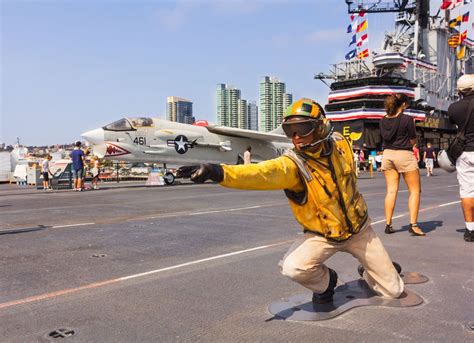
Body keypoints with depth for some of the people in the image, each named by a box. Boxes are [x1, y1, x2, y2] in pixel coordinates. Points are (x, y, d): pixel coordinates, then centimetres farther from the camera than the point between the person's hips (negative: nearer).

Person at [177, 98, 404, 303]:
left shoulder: (340, 144, -14)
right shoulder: (292, 164, -27)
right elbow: (262, 173, -48)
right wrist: (220, 172, -65)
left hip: (358, 227, 3)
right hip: (322, 236, -3)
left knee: (393, 290, 7)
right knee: (293, 267, -32)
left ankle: (367, 270, 43)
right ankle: (325, 282, 4)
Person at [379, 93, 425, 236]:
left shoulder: (383, 120, 3)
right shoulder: (407, 119, -11)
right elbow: (413, 141, -4)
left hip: (388, 154, 5)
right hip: (404, 155, -5)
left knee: (391, 190, 9)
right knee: (415, 191, 5)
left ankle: (388, 224, 8)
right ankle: (413, 225, -2)